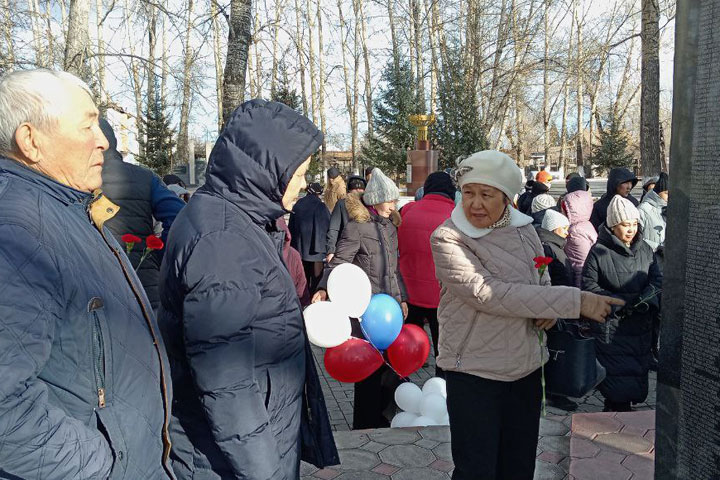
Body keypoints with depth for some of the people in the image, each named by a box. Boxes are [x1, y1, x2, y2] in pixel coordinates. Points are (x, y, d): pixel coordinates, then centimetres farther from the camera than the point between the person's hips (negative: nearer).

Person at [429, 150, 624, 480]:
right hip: (473, 371, -5)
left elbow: (542, 281, 16)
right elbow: (489, 294, -28)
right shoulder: (447, 239, -16)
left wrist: (549, 309, -8)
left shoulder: (523, 228, 1)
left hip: (526, 367, 6)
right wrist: (575, 301, -28)